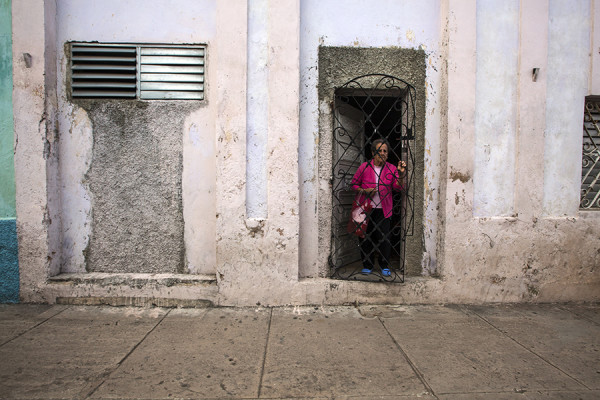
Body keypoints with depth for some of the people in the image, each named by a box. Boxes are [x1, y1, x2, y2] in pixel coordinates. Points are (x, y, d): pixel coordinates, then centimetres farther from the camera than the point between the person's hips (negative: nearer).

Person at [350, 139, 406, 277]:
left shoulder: (391, 168, 4)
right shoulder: (364, 166, 1)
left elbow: (398, 186, -7)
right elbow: (354, 184, 8)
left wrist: (400, 174, -24)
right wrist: (364, 191, -10)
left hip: (383, 210, 0)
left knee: (384, 238, -2)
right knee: (366, 238, 5)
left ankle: (385, 266, 15)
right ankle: (367, 265, 21)